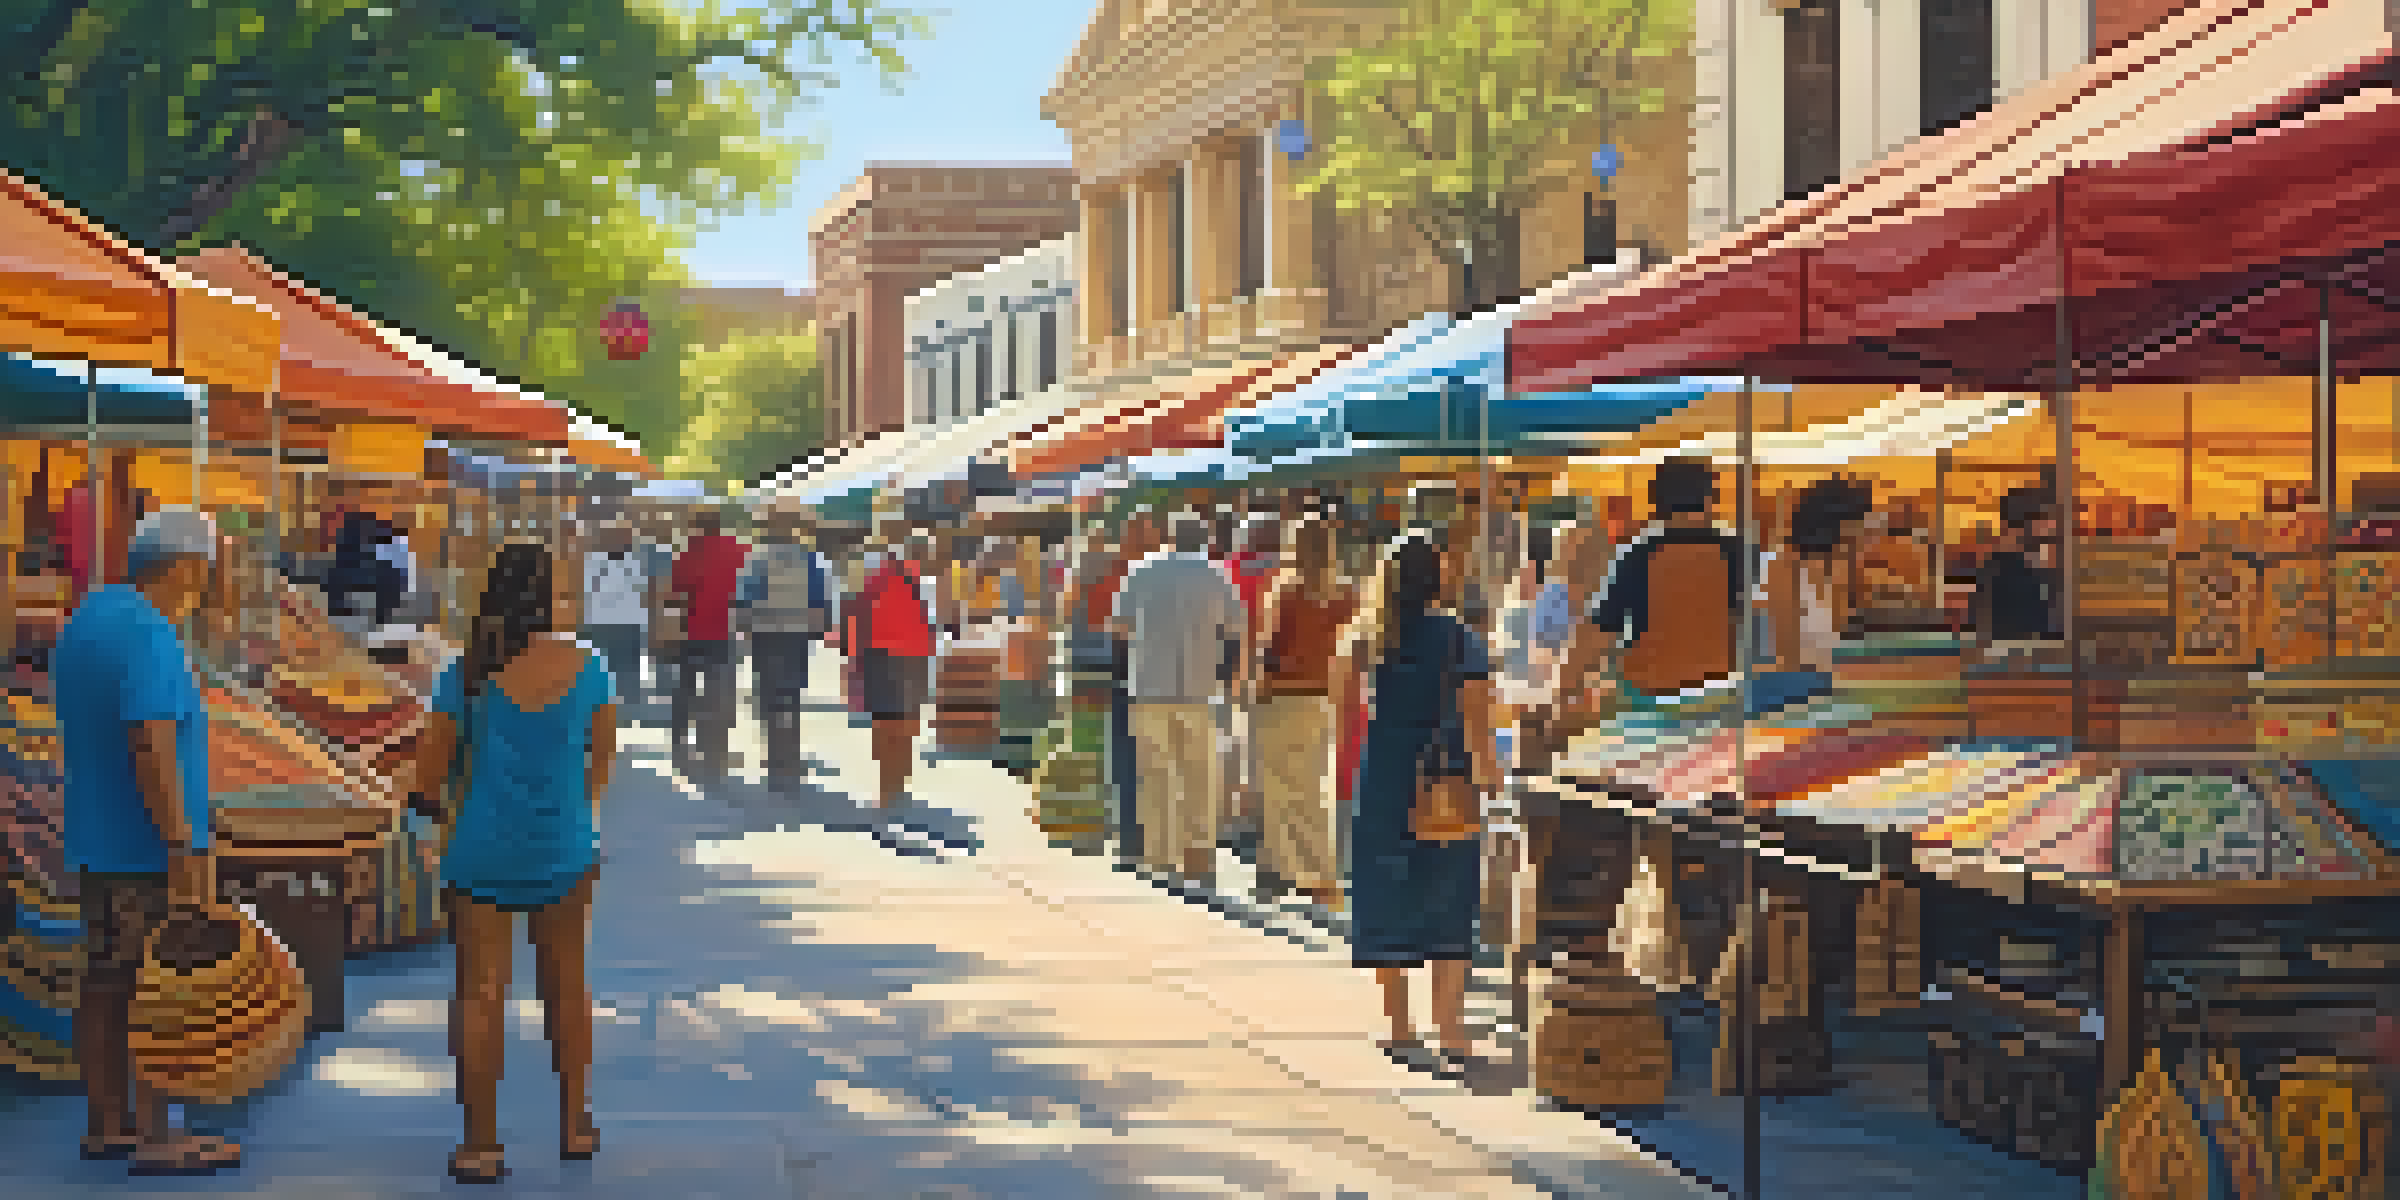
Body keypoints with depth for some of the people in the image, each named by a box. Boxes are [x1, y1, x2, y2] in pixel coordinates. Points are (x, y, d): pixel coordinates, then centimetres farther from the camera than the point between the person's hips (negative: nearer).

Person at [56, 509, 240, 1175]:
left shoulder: (89, 616, 11)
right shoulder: (151, 639, -20)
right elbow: (152, 749, -26)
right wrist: (183, 851, -24)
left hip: (97, 839, 10)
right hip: (147, 846, -10)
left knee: (106, 981, 12)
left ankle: (105, 1124, 19)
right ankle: (157, 1137, -1)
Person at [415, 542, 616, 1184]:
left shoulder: (467, 674, -12)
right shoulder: (587, 667, -8)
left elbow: (430, 768, -5)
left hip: (482, 849, -2)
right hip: (563, 850, 2)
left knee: (480, 993, 5)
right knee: (566, 983, 19)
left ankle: (481, 1143, 6)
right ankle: (575, 1124, 28)